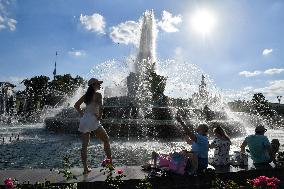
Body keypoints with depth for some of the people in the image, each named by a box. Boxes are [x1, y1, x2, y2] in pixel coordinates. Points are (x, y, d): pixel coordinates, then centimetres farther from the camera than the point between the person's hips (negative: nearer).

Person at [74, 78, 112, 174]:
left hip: (84, 120, 7)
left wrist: (82, 114, 16)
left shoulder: (86, 95, 15)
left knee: (84, 145, 8)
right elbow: (100, 107, -19)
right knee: (106, 140, 9)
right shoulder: (98, 94, -5)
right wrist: (100, 116, -7)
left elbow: (76, 105, 17)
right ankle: (110, 161, 11)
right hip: (93, 120, -6)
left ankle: (85, 168, 13)